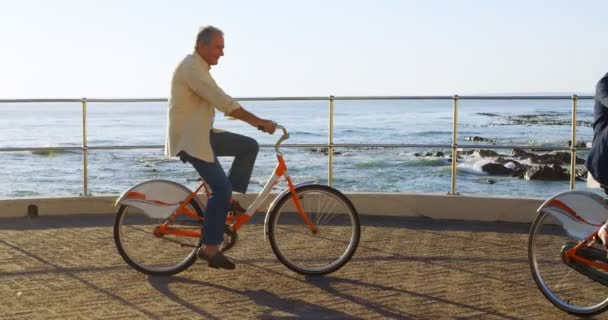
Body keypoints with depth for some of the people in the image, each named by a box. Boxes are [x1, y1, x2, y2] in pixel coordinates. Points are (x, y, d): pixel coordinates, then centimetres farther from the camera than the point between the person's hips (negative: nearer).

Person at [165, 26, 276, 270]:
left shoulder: (199, 68, 17)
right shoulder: (191, 67, -17)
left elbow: (221, 103, 21)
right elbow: (224, 103, -25)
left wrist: (256, 121, 14)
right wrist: (259, 121, -25)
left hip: (201, 134, 10)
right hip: (189, 139, -10)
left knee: (249, 146, 4)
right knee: (221, 188, -13)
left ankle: (230, 199, 5)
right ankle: (210, 248, -6)